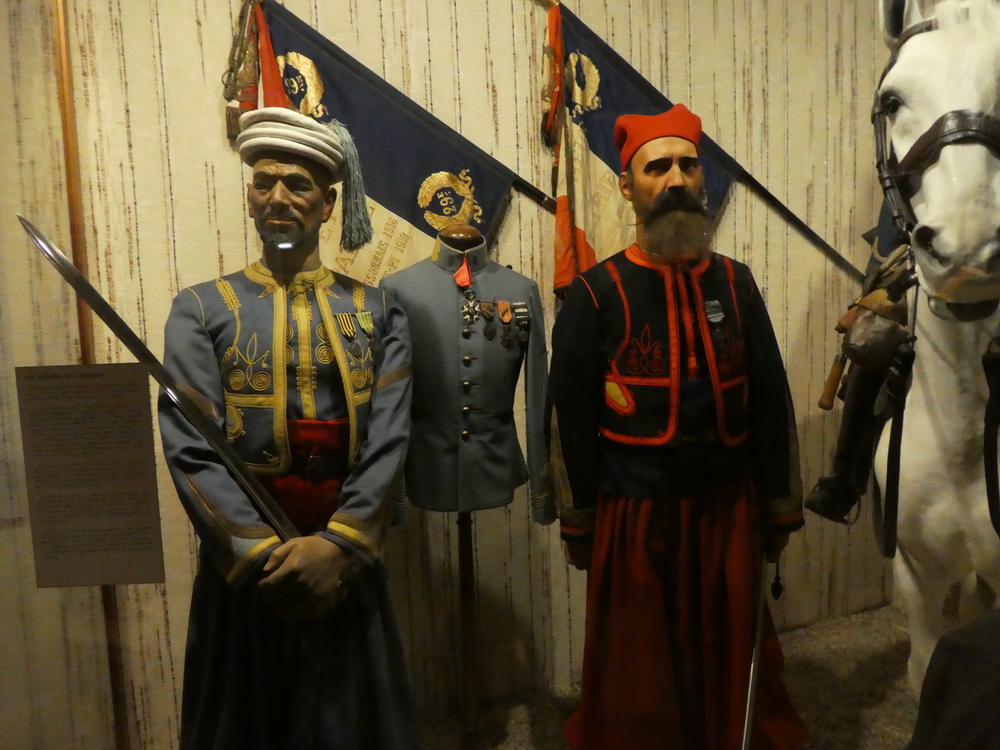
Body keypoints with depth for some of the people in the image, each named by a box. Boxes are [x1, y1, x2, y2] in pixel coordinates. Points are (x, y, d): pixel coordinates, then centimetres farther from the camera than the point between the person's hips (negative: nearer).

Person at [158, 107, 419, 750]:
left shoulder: (376, 313, 3)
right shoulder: (201, 310, 0)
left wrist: (335, 547, -18)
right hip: (241, 565, 0)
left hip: (344, 564, 1)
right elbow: (190, 449, -9)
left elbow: (388, 443, -7)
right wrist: (265, 554, -18)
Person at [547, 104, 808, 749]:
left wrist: (780, 509, 7)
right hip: (633, 516, -2)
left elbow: (771, 403, 6)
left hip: (729, 508, 3)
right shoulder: (596, 293, -7)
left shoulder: (736, 283, 3)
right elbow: (571, 416, -5)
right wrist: (578, 524, -1)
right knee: (637, 673, 14)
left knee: (735, 659, 19)